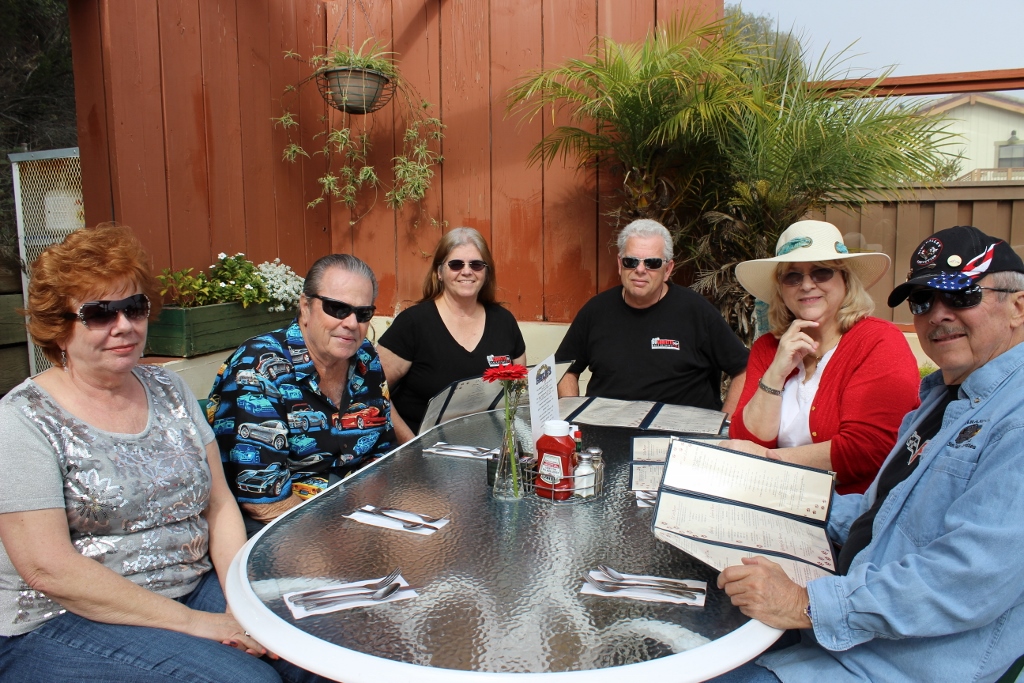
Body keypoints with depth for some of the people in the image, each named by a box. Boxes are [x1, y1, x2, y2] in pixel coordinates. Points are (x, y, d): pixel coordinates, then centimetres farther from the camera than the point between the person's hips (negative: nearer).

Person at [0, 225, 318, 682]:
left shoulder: (169, 391, 6)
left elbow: (220, 506, 5)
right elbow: (48, 568, -16)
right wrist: (192, 622, -19)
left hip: (197, 587, 5)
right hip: (67, 621, -4)